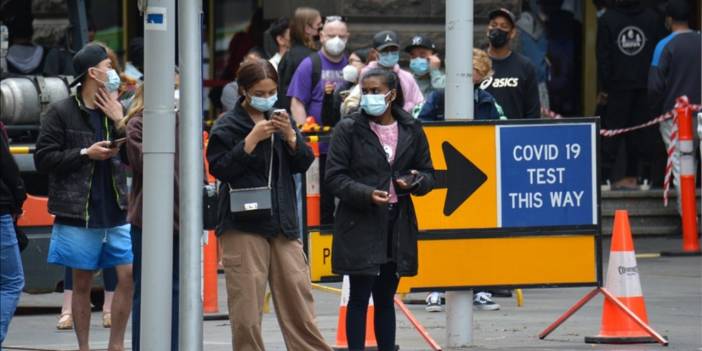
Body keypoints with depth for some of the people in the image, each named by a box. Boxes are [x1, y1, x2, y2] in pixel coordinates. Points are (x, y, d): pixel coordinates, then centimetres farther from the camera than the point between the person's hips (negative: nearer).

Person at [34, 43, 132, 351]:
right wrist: (85, 154, -13)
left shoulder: (115, 110, 11)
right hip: (78, 215, -4)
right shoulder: (62, 112, -2)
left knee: (129, 275, -4)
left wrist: (120, 121, -5)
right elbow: (43, 158, -6)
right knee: (82, 284, 2)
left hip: (116, 212, 4)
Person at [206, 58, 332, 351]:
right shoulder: (227, 126, -2)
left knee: (298, 296, 4)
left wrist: (290, 135, -9)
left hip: (282, 222, 4)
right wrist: (251, 140, -18)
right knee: (246, 308, -3)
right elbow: (219, 169, -12)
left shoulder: (279, 118, 12)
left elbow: (304, 163, 9)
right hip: (242, 225, -4)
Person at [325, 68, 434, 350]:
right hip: (359, 224, -4)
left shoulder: (411, 130, 7)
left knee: (385, 298, 12)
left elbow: (428, 174, 13)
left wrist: (415, 181, -11)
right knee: (360, 298, -3)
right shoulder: (348, 129, -3)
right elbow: (334, 178, -6)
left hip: (398, 225, 4)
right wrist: (367, 194, -21)